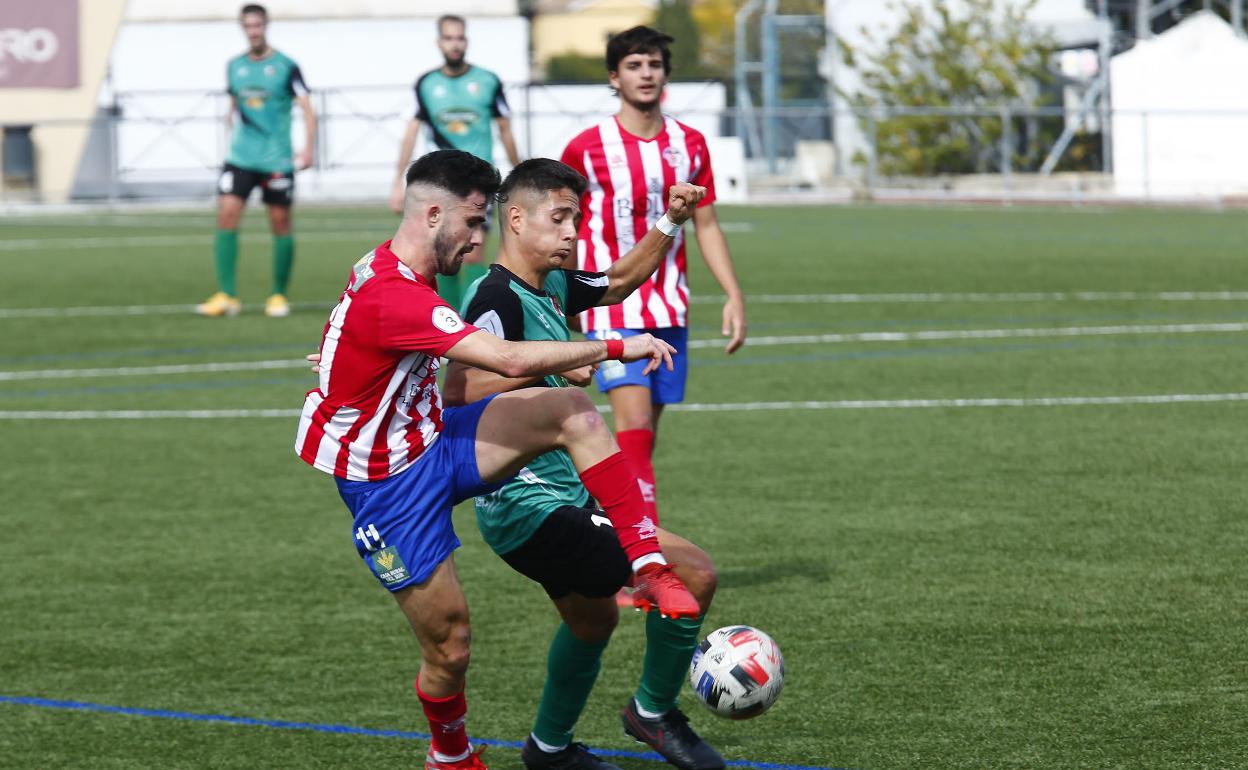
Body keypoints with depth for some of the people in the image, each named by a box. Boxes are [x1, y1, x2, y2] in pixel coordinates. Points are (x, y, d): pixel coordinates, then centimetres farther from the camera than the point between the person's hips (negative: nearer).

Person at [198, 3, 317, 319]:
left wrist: (307, 148, -19)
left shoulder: (285, 67, -4)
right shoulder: (235, 66, 9)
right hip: (240, 158, 3)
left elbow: (307, 109, -8)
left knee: (281, 224, 2)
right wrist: (232, 113, 9)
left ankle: (279, 295, 17)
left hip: (277, 161, -3)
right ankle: (226, 295, -9)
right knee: (226, 214, -11)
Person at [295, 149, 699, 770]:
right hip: (393, 485, -9)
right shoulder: (390, 296, -30)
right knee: (449, 645, -1)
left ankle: (648, 568, -13)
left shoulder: (399, 272, 3)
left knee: (573, 412, -12)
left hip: (433, 441, 9)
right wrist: (617, 348, -26)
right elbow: (511, 359, -34)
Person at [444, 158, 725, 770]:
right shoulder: (498, 297, -19)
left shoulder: (551, 287, 11)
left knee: (593, 620, 28)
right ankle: (654, 712, 5)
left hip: (559, 497, 11)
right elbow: (459, 389, -32)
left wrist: (668, 224, 19)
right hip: (531, 507, -11)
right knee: (693, 574, -14)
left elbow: (618, 282, 31)